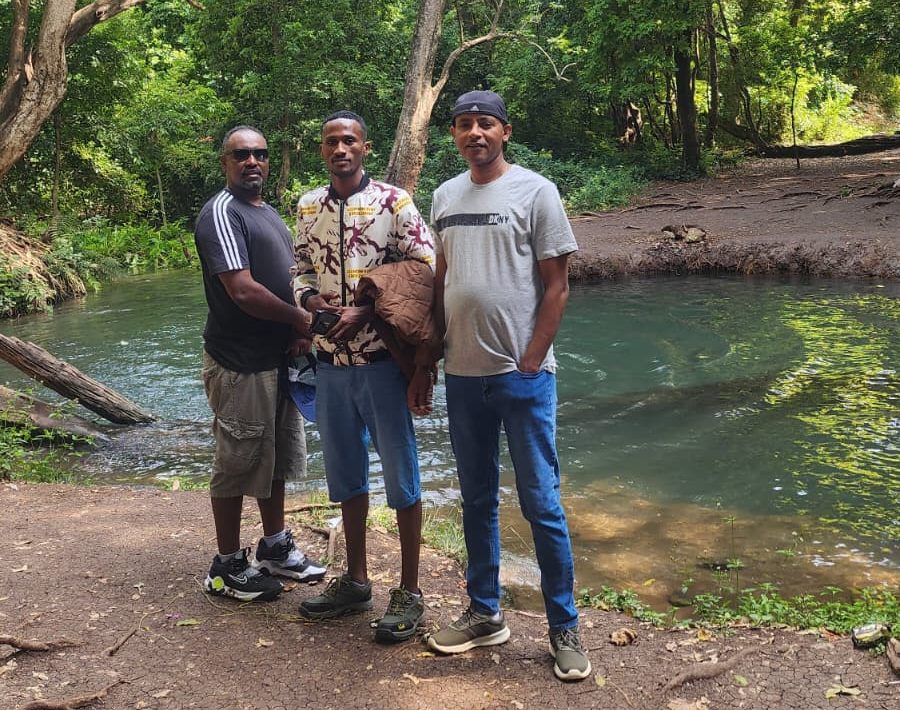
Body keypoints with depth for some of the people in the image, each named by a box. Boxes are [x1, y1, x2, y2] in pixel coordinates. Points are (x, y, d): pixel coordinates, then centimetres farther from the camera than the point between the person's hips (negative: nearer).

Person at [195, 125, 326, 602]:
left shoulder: (269, 213, 16)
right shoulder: (222, 213, -13)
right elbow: (242, 290, -23)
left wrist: (299, 332, 1)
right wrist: (299, 319, -10)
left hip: (278, 358, 9)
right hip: (240, 363, -9)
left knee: (277, 459, 17)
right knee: (239, 463, 1)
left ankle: (275, 548, 31)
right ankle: (227, 567, 14)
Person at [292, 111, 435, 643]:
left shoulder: (393, 202, -7)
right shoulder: (309, 206, 9)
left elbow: (427, 269, -9)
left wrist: (366, 313, -15)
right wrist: (311, 299, -6)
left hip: (381, 359, -5)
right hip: (331, 360, 6)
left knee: (400, 473, 3)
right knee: (345, 472, 15)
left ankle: (410, 592, 15)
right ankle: (356, 581, 30)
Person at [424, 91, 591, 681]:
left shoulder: (534, 191, -5)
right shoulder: (445, 197, 10)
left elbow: (557, 285, -7)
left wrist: (529, 364, -11)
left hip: (524, 375, -5)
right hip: (463, 374, 5)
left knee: (541, 504, 0)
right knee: (478, 500, 14)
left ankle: (565, 629, 14)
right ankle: (485, 614, 28)